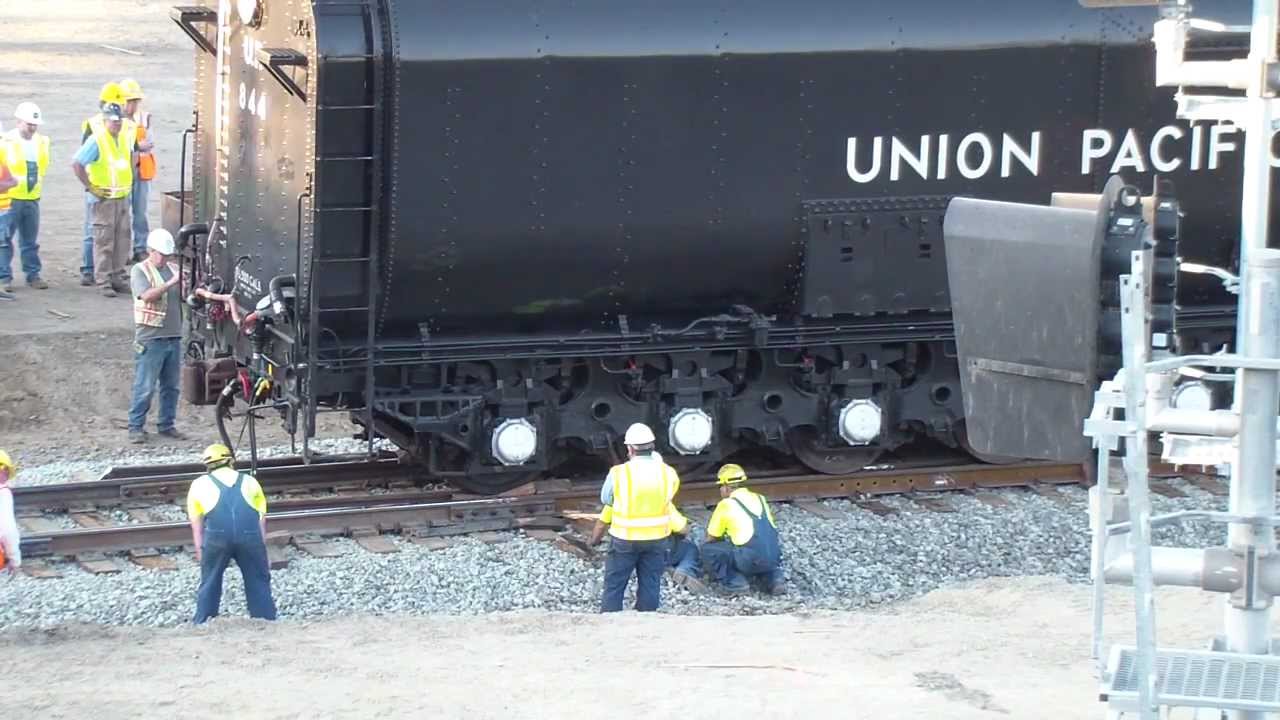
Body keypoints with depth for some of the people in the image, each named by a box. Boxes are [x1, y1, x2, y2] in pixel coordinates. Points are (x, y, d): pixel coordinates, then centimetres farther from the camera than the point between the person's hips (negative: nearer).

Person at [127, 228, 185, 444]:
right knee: (144, 386, -5)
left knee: (171, 385, 10)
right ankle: (136, 427, 2)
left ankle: (166, 425, 20)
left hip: (173, 336, 6)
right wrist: (171, 283, -27)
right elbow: (147, 295, -20)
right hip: (150, 339, -6)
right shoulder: (140, 271, -3)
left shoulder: (172, 268, 15)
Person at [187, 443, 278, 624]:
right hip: (249, 534, 1)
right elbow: (261, 521, 25)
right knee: (258, 581, 14)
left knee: (210, 582, 16)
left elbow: (197, 526, 22)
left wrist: (200, 554, 24)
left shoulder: (199, 484, 25)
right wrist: (262, 554, 28)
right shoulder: (250, 481, 27)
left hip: (217, 534, -1)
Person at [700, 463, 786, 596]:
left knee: (708, 549, 10)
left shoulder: (726, 504, 2)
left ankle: (736, 583, -2)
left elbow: (711, 538, 12)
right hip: (774, 557, 6)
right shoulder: (759, 498, 19)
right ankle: (773, 580, 13)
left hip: (750, 560, -6)